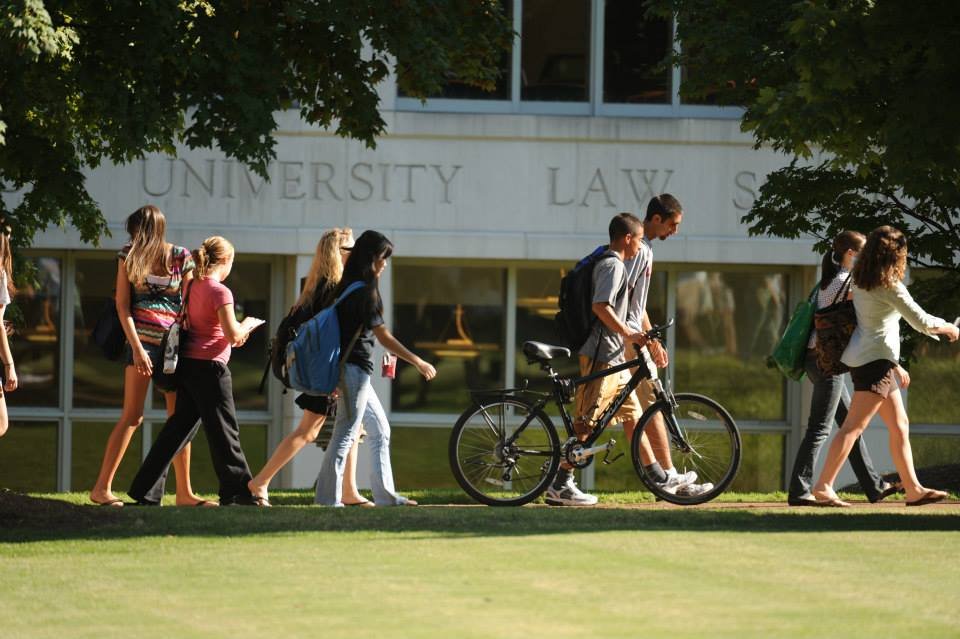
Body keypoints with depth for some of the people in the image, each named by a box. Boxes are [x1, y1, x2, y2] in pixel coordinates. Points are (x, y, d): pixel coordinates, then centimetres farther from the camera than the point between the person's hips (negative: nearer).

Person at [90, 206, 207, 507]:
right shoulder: (130, 256, 1)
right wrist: (136, 347, -13)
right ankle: (102, 488, -7)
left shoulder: (180, 257, 3)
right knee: (133, 416, -9)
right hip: (143, 339, -3)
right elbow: (122, 305, -3)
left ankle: (184, 493, 12)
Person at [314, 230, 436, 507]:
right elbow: (383, 337, -15)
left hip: (350, 369, 10)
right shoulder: (363, 292, -15)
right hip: (355, 368, -10)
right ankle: (329, 499, -9)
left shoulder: (348, 288, 14)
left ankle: (385, 495, 18)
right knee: (346, 433, -9)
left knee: (380, 431, 15)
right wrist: (418, 362, -8)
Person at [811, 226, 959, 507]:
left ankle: (913, 489, 14)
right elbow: (921, 321, -12)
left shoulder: (861, 284, 11)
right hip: (876, 360, -10)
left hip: (864, 357, 10)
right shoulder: (889, 286, -14)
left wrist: (895, 366, 24)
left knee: (900, 426, 12)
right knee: (853, 425, -12)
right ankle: (823, 487, -16)